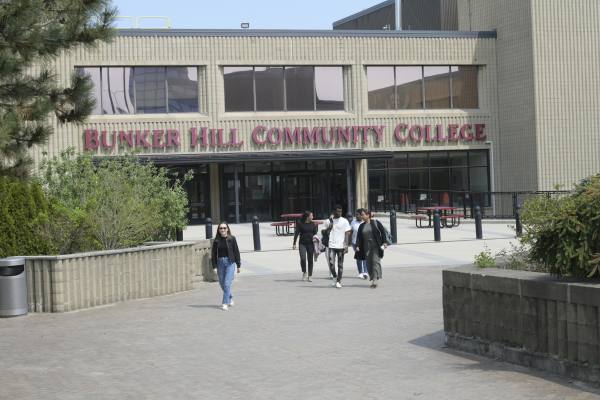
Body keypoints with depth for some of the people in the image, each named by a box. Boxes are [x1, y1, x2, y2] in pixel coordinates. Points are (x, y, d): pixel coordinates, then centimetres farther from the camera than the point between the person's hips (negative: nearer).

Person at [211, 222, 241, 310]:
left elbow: (236, 252, 1)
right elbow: (213, 254, 4)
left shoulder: (232, 239, -3)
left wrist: (238, 265, 1)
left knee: (227, 283, -12)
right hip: (220, 263, 3)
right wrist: (214, 267, -2)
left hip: (230, 262, -3)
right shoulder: (216, 240, 2)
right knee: (222, 284, 11)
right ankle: (230, 298, 36)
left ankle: (225, 303, -8)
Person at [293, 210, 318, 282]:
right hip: (302, 244, -3)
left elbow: (315, 234, 9)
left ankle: (310, 276, 14)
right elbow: (296, 233, -2)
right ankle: (304, 273, 8)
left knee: (310, 260, 4)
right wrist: (294, 243, -5)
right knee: (303, 258, -15)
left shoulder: (313, 224, 5)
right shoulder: (300, 223, -3)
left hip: (310, 244, 3)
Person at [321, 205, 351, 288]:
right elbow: (323, 232, 13)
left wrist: (346, 245, -10)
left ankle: (338, 281, 9)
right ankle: (335, 277, 15)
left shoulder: (344, 221, 3)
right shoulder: (328, 221, 8)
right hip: (331, 246, 1)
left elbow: (347, 233, -1)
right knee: (331, 263, -9)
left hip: (341, 246, -1)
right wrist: (329, 227, -7)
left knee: (340, 264, 2)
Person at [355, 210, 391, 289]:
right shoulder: (361, 226, 10)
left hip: (376, 246, -4)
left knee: (376, 261, -12)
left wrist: (384, 242, -8)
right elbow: (359, 237, 7)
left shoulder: (376, 223, -2)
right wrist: (357, 246, -5)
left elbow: (383, 232, -1)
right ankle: (373, 280, 11)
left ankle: (375, 280, -18)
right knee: (369, 264, 2)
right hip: (367, 248, 4)